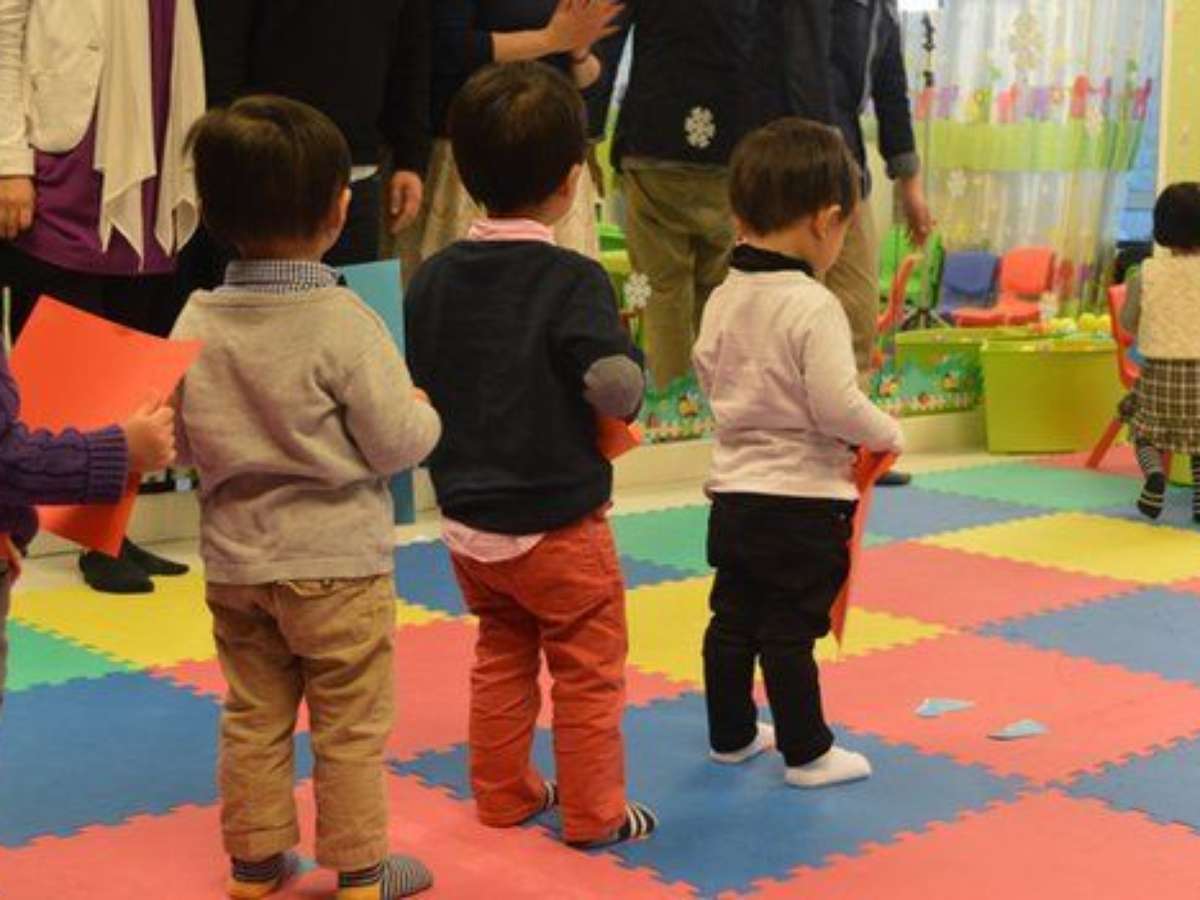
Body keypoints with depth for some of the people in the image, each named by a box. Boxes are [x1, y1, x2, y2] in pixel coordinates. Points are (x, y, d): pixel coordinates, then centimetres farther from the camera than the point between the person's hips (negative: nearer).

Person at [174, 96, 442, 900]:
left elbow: (184, 444, 2)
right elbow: (396, 445, -15)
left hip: (234, 558, 5)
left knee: (253, 719, 18)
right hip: (337, 561, -5)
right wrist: (426, 412, 5)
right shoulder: (345, 323, -18)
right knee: (351, 727, 9)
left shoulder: (197, 322, -5)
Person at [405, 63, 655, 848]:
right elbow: (617, 392, -25)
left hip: (466, 522, 6)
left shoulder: (435, 277, -2)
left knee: (500, 658, 22)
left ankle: (503, 792, 32)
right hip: (558, 523, -5)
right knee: (588, 671, 10)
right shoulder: (574, 280, -19)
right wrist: (632, 356, -4)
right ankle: (594, 812, 19)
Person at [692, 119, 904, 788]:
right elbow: (838, 406, -23)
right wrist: (888, 435, -6)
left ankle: (732, 735, 32)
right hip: (803, 500, -7)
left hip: (734, 492, 7)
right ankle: (806, 753, 15)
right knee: (791, 633, 3)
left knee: (733, 620, 17)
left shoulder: (723, 299, 2)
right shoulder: (814, 306, -21)